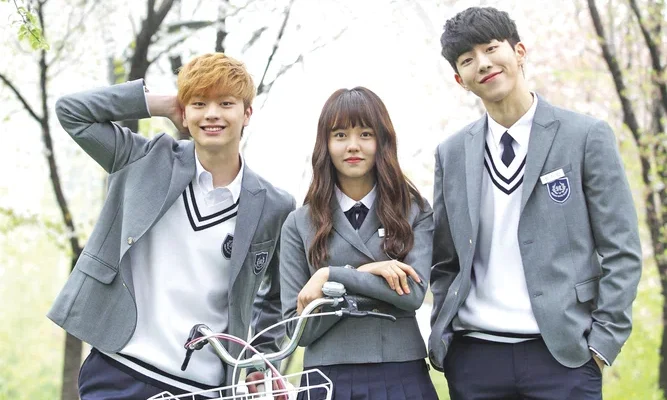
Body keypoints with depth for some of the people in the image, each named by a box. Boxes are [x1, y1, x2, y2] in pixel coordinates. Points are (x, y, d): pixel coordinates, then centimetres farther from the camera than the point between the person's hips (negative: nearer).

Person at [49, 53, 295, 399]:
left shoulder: (272, 207, 3)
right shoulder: (150, 162, 5)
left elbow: (275, 297, 17)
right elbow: (71, 111, 8)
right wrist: (160, 104, 5)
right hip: (117, 371, 0)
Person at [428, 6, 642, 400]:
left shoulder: (587, 136, 1)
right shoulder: (452, 154, 11)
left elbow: (621, 252, -1)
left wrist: (603, 341, -8)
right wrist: (441, 338, 5)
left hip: (562, 352, -3)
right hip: (473, 353, 3)